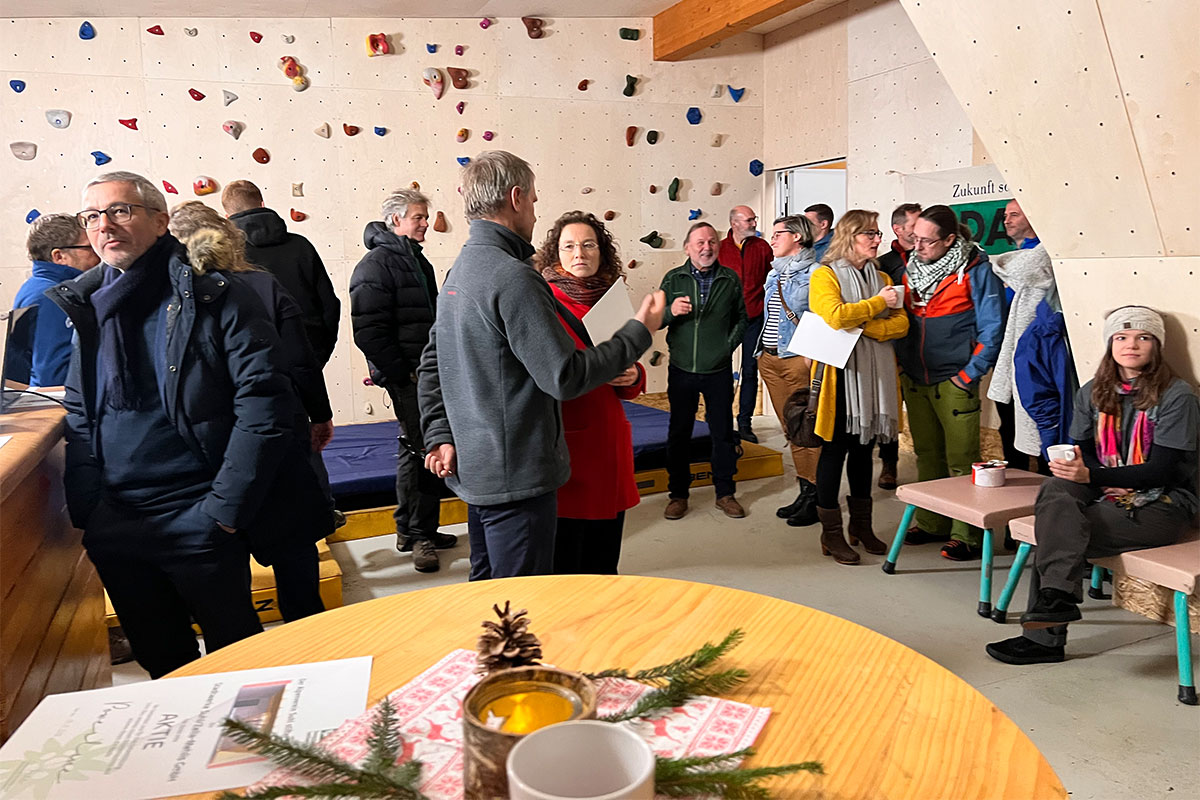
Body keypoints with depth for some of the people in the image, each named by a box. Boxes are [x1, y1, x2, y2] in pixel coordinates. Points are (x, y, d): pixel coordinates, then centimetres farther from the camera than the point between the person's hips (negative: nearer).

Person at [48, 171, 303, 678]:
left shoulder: (214, 298, -9)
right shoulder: (83, 307, 9)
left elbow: (264, 407, -15)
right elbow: (78, 416, 14)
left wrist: (223, 509, -17)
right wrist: (86, 507, 1)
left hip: (197, 523, -5)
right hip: (112, 530, 6)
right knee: (161, 663, 20)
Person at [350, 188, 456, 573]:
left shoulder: (416, 260, 18)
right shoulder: (376, 264, -10)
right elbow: (369, 332, -17)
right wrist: (402, 373, -17)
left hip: (427, 373, 9)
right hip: (406, 376, -9)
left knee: (425, 450, 13)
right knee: (420, 451, -8)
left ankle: (415, 530, 24)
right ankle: (417, 534, 4)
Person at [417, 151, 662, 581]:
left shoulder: (459, 270, 10)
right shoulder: (511, 277, -20)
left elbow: (431, 365, 16)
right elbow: (566, 376, -22)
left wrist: (441, 435, 12)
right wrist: (639, 331, -11)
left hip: (475, 471, 10)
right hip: (517, 477, -10)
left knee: (488, 593, 23)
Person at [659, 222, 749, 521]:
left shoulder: (730, 279, 3)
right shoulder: (673, 279, 2)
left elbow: (741, 318, 11)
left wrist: (729, 345, -1)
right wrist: (671, 311, -21)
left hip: (718, 372, 0)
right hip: (682, 370, 0)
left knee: (723, 432, 6)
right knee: (679, 432, 6)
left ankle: (725, 493, 20)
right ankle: (678, 494, 18)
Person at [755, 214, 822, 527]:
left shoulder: (814, 272, -6)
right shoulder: (774, 274, 19)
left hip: (798, 359, -8)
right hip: (769, 360, 8)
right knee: (790, 428, 11)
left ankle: (816, 497, 1)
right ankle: (804, 489, 19)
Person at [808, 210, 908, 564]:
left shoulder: (882, 278, 16)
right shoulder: (825, 275, -3)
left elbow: (900, 323, 4)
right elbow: (835, 315, -21)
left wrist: (864, 326, -14)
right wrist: (878, 303, -10)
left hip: (875, 375, 6)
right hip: (840, 373, -6)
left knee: (864, 449, 13)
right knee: (835, 450, 0)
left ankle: (861, 524, 26)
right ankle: (831, 532, 9)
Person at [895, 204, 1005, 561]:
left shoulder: (976, 271, -8)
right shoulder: (910, 270, 9)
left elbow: (992, 328, -9)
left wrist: (968, 375, -13)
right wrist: (901, 366, 7)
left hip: (954, 382, -6)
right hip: (915, 381, 6)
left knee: (961, 460, -1)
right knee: (927, 455, 16)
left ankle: (966, 534, 9)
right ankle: (932, 523, 28)